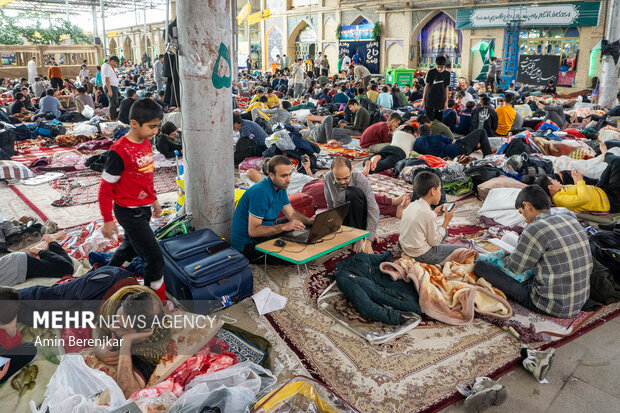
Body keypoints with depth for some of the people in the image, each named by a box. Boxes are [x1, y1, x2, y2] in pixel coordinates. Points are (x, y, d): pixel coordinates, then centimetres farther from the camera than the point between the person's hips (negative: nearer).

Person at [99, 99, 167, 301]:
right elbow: (105, 188, -16)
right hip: (129, 213, -8)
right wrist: (108, 220, -12)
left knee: (130, 248, 25)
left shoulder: (146, 142, 2)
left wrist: (154, 200, 22)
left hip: (144, 209, 9)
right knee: (154, 257, -5)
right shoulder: (120, 151, -22)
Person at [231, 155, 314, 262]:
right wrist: (284, 227, -33)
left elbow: (292, 214, 10)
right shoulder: (260, 192, -27)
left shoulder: (280, 188, 4)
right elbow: (253, 231, -28)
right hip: (246, 244, -9)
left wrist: (309, 220, -10)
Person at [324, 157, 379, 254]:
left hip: (358, 219, -3)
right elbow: (330, 205, 1)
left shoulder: (361, 180, -23)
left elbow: (373, 210, -28)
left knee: (353, 193, -33)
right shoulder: (328, 178, -12)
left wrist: (368, 242, -34)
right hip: (340, 217, 3)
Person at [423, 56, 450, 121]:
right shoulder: (431, 72, -4)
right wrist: (423, 99, 2)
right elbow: (427, 85, 3)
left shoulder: (447, 74, 2)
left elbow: (446, 87, 8)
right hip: (429, 99, -2)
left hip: (440, 100, 2)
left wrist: (446, 101, 7)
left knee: (438, 120, 5)